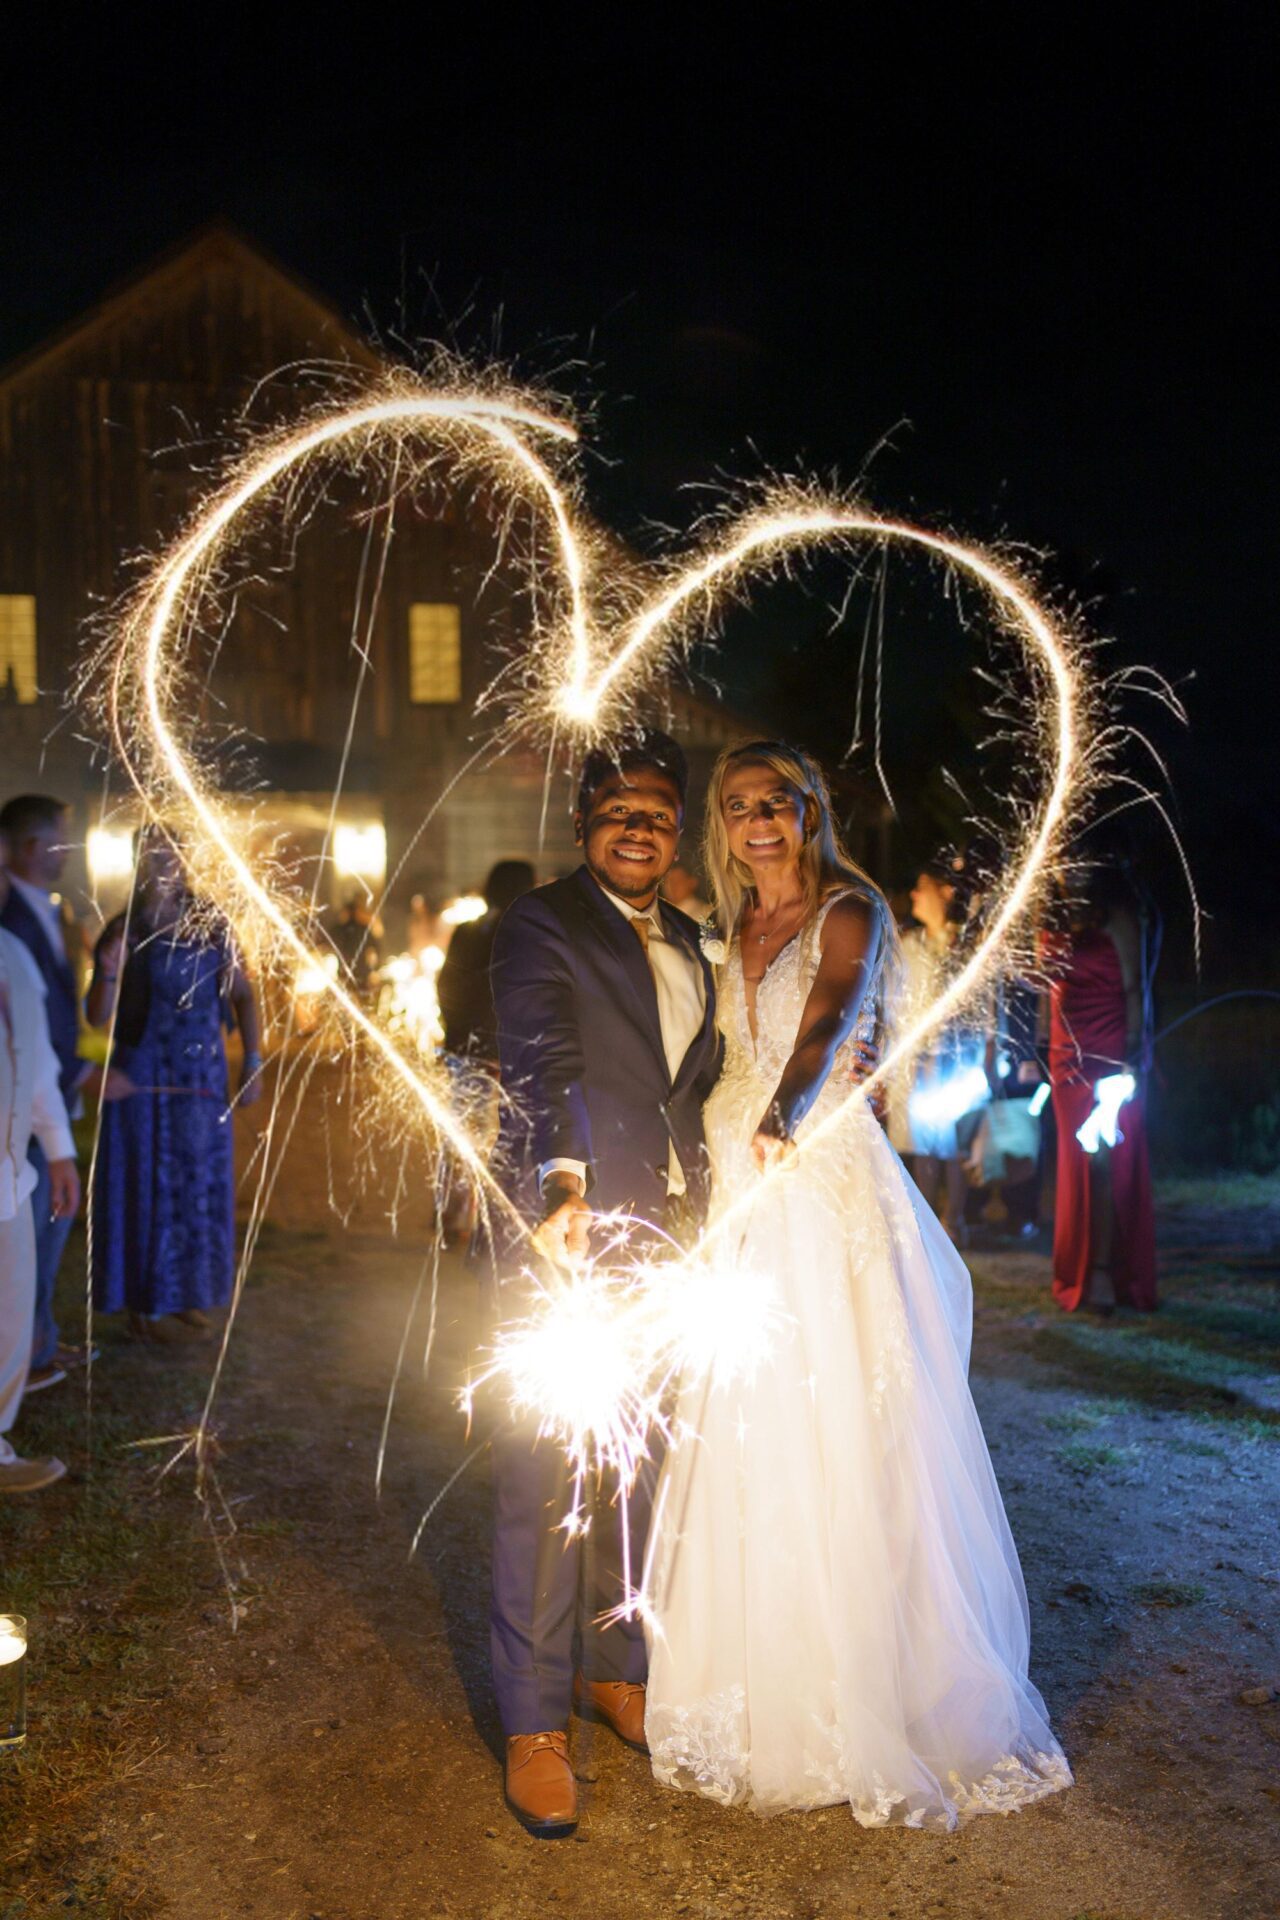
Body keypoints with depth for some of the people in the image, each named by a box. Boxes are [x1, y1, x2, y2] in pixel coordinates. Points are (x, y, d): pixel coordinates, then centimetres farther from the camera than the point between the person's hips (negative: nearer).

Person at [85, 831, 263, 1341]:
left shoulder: (210, 926, 1)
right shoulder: (124, 931, -6)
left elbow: (242, 995, 7)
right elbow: (97, 1018, -8)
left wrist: (253, 1063, 0)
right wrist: (109, 975, -27)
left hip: (203, 1077, 3)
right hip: (144, 1077, -3)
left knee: (198, 1187, 11)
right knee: (146, 1186, 3)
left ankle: (183, 1294, 25)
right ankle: (144, 1303, 13)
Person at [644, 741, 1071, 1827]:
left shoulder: (848, 912, -6)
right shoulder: (736, 933, 13)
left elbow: (829, 1018, -27)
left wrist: (782, 1114, -44)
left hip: (831, 1192, -6)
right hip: (746, 1205, 6)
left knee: (842, 1441, -2)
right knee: (750, 1450, 10)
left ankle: (876, 1706, 14)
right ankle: (768, 1697, 26)